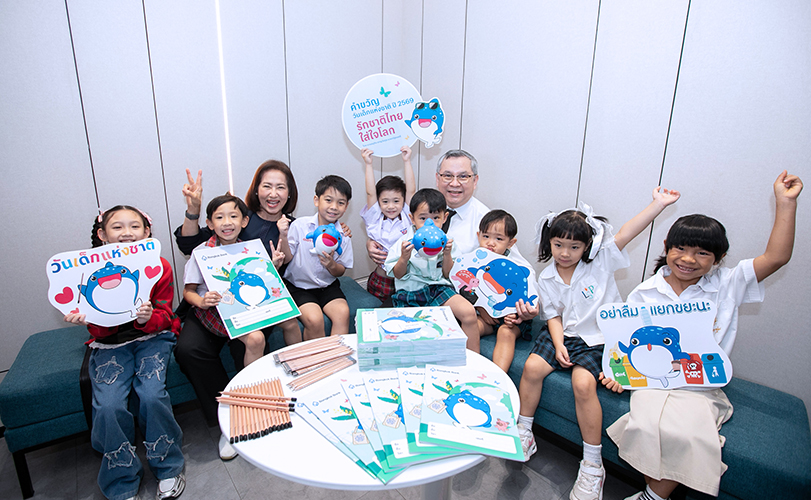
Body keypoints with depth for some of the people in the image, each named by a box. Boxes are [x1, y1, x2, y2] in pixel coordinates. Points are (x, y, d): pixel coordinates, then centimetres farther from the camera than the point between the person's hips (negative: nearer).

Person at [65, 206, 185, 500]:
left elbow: (164, 317, -3)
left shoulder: (159, 267, -6)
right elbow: (100, 330, -3)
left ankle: (168, 468, 1)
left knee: (151, 394, -24)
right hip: (110, 343, 1)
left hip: (152, 336, -1)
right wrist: (86, 320, -27)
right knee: (108, 406, -20)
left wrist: (147, 318, -26)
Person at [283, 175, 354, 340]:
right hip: (298, 285, -2)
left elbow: (341, 271, 4)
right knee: (314, 319, -25)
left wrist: (331, 265, -18)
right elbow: (286, 259, -7)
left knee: (343, 312, -23)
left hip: (328, 286, 3)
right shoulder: (300, 225, -7)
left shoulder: (343, 236, -1)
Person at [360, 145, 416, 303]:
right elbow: (370, 193, -6)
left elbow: (411, 190, -5)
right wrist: (368, 164, -6)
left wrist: (406, 161, -6)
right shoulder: (375, 220, 0)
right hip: (381, 279, 0)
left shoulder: (407, 217, 1)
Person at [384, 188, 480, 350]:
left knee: (469, 312, -19)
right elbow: (398, 275, 0)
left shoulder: (443, 241, 4)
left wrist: (447, 255, -9)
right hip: (410, 290, -2)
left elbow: (447, 274, 8)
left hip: (438, 287, 2)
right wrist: (404, 258, -19)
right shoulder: (405, 242, -4)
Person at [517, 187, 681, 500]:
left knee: (583, 383, -26)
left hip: (597, 340, -3)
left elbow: (625, 234, -15)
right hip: (563, 335, 4)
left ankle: (593, 465, -9)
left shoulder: (600, 262, -5)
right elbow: (554, 316, 5)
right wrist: (559, 345, -11)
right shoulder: (547, 279, 3)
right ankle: (523, 433, 3)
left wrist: (659, 204, -20)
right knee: (532, 366, -19)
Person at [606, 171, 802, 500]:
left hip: (702, 385, 0)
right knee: (648, 427, -29)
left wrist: (785, 202, -3)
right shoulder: (645, 293, 3)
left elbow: (776, 257, -2)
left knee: (685, 435, -28)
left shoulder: (726, 285, 4)